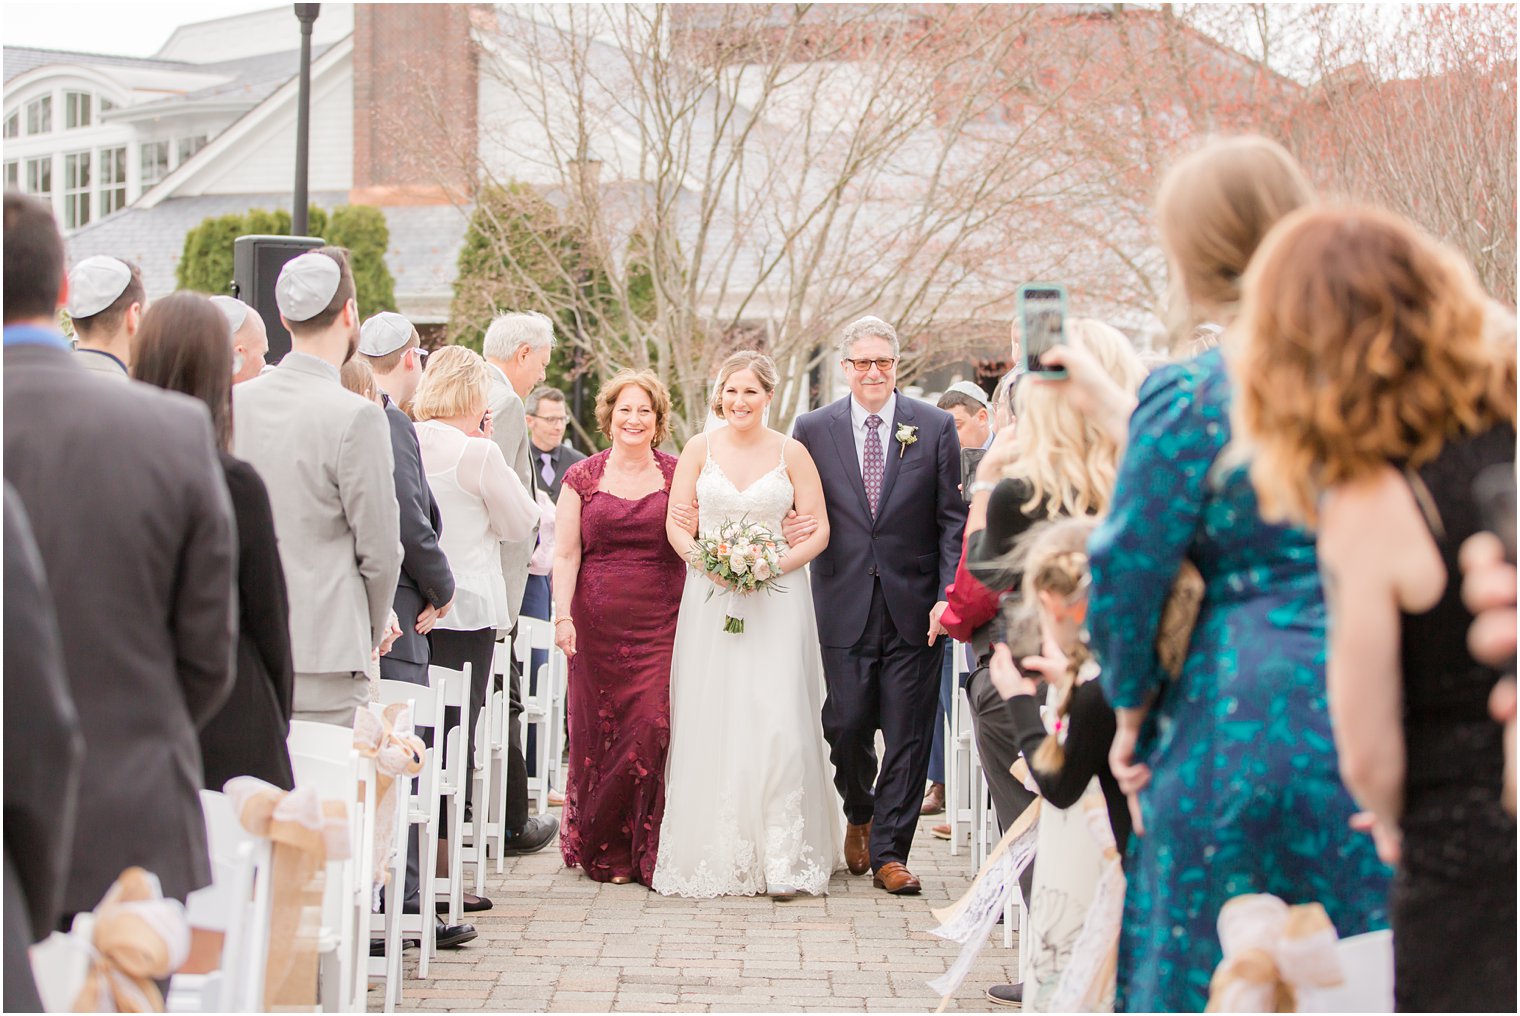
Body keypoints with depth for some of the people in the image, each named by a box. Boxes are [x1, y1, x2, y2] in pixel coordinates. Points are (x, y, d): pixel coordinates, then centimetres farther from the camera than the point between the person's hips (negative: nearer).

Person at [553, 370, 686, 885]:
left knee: (655, 727, -10)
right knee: (599, 731, 1)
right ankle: (606, 854, 13)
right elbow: (565, 554, 5)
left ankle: (649, 852, -1)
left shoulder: (678, 475, 8)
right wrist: (563, 615, -7)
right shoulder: (583, 477, 8)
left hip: (662, 624, -1)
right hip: (598, 623, 1)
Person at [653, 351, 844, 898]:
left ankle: (782, 857, -6)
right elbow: (675, 523, 6)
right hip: (710, 596, 2)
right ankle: (713, 854, 7)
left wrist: (774, 565, -12)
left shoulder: (791, 453, 2)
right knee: (710, 723, -1)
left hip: (777, 597, -1)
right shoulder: (699, 449, 6)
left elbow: (818, 530, 3)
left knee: (776, 722, -9)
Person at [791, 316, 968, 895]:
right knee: (846, 724, -1)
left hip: (915, 606, 0)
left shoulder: (935, 428, 3)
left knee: (908, 733, 1)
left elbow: (952, 521, 2)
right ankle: (860, 814, 30)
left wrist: (948, 597, -7)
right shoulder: (813, 429, 5)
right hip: (845, 604, 0)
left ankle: (889, 852, 11)